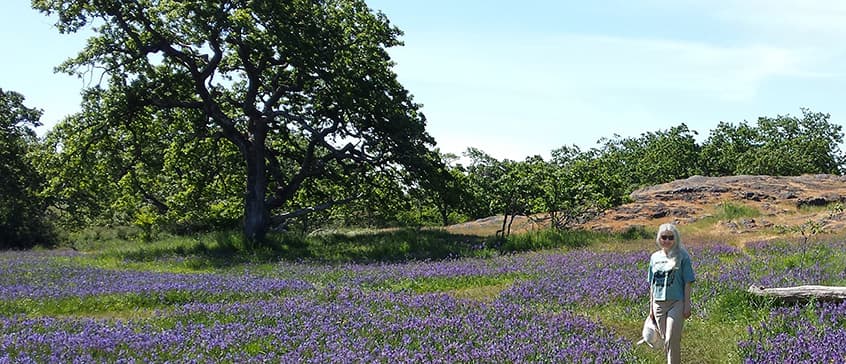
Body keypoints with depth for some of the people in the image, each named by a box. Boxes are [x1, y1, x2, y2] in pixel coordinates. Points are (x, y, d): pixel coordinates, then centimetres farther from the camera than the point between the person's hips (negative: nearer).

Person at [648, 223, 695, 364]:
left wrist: (687, 305, -8)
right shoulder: (655, 257, 9)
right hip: (659, 303, 5)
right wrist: (651, 306, 13)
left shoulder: (682, 256, -4)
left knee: (672, 340, -10)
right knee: (665, 340, 12)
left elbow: (687, 283, -4)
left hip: (676, 303, -5)